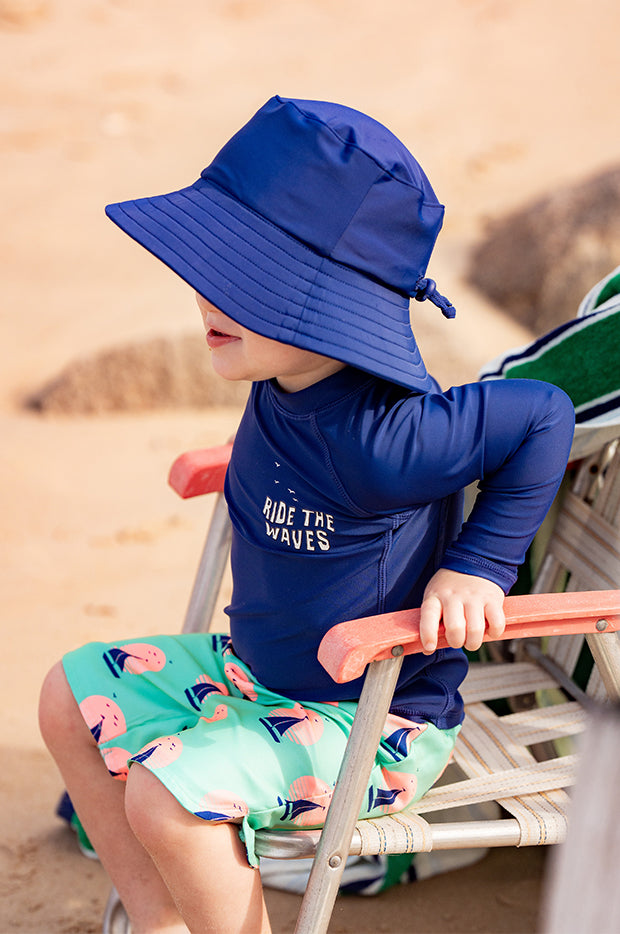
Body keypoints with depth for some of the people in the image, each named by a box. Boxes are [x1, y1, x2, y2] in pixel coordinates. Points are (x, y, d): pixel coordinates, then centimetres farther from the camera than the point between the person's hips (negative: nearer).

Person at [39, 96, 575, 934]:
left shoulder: (376, 439, -33)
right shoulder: (285, 384, -8)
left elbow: (545, 415, -24)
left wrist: (476, 567, -23)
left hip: (374, 724, -9)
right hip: (258, 669, 9)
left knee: (169, 793, -27)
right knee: (73, 696, 10)